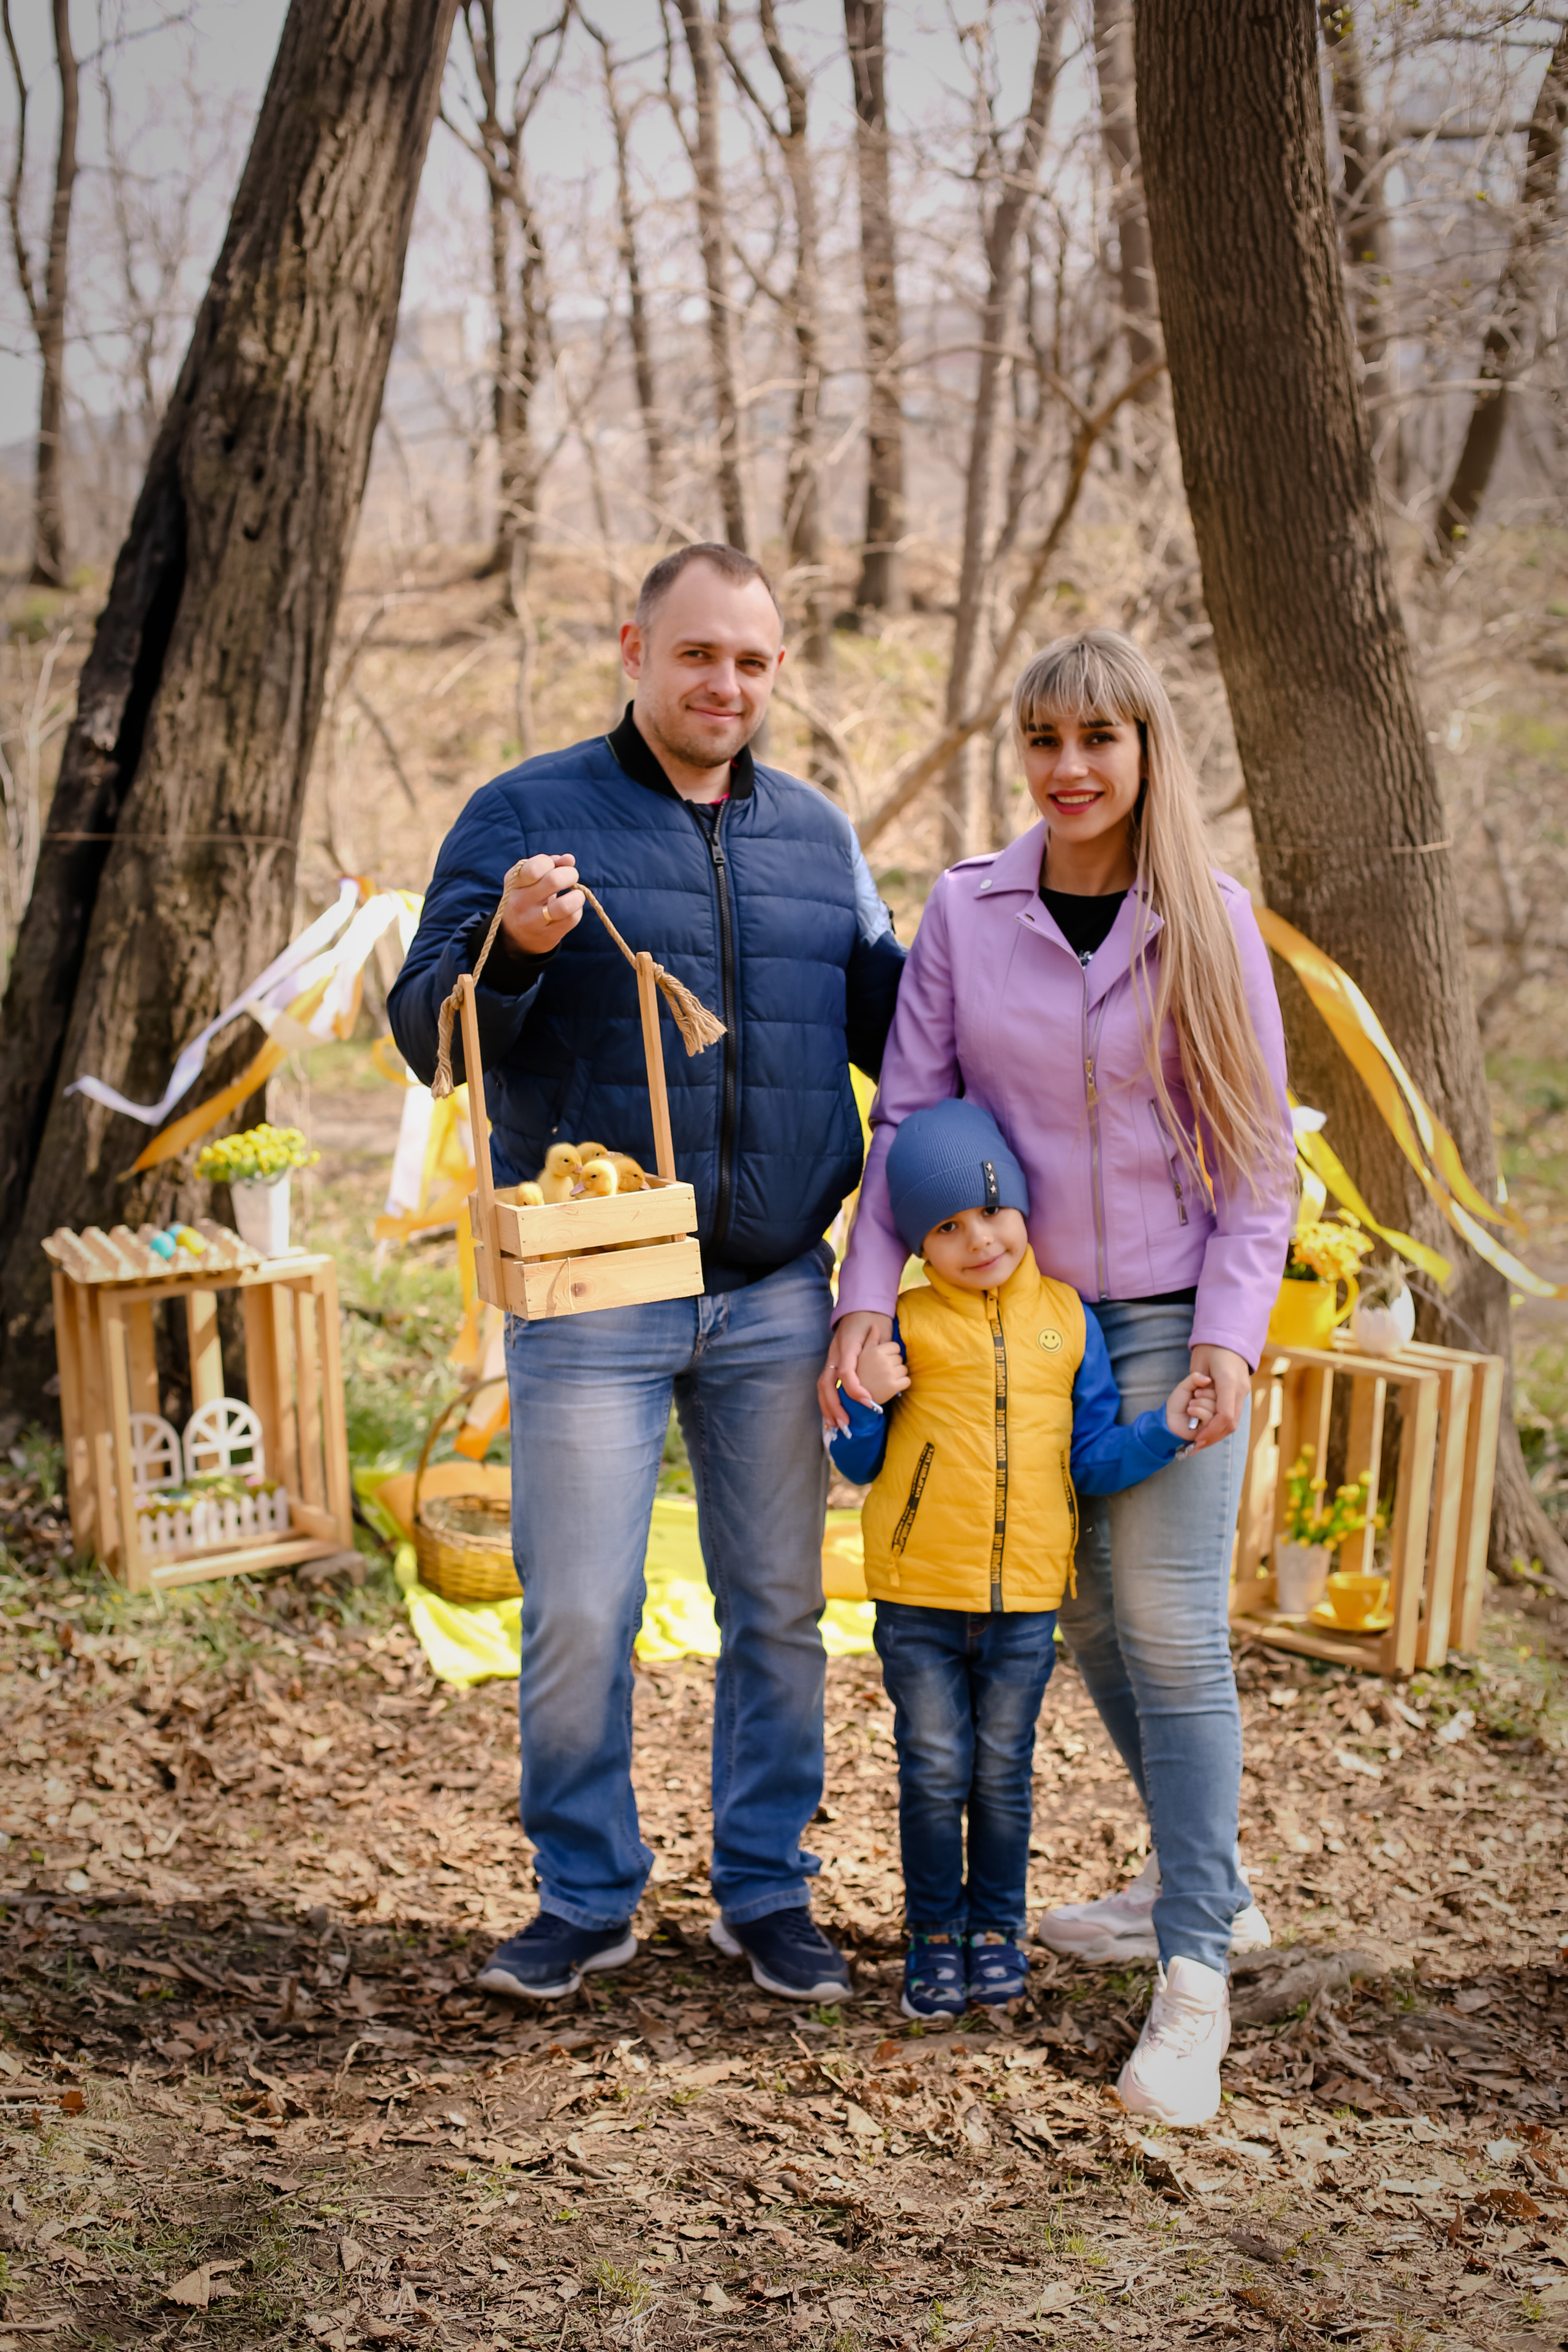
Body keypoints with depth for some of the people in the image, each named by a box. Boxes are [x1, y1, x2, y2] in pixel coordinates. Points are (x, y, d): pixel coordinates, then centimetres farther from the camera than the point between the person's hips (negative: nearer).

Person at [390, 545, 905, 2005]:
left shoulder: (816, 835, 11)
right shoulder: (527, 817, -1)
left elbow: (888, 1021, 17)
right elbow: (426, 1036, -5)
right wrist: (509, 947, -25)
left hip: (775, 1294, 4)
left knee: (778, 1607, 10)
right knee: (577, 1615, 1)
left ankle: (766, 1888, 25)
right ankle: (586, 1894, 19)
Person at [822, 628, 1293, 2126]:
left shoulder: (1211, 921, -3)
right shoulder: (966, 911, 0)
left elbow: (1257, 1145, -1)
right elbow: (908, 1113, 0)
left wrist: (1229, 1330, -10)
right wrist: (868, 1296, -10)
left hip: (1171, 1323, -3)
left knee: (1169, 1630, -8)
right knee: (1081, 1616, 13)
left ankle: (1194, 1978, -1)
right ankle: (1207, 1880, 33)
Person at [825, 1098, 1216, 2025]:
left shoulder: (1066, 1320, 3)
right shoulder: (904, 1326, -2)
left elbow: (1092, 1458, 5)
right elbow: (861, 1465, 2)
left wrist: (1166, 1429, -10)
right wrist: (866, 1401, -17)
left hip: (1025, 1601, 1)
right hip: (918, 1599, -1)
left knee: (1003, 1775, 12)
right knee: (935, 1774, 6)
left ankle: (997, 1929, 28)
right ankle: (936, 1933, 22)